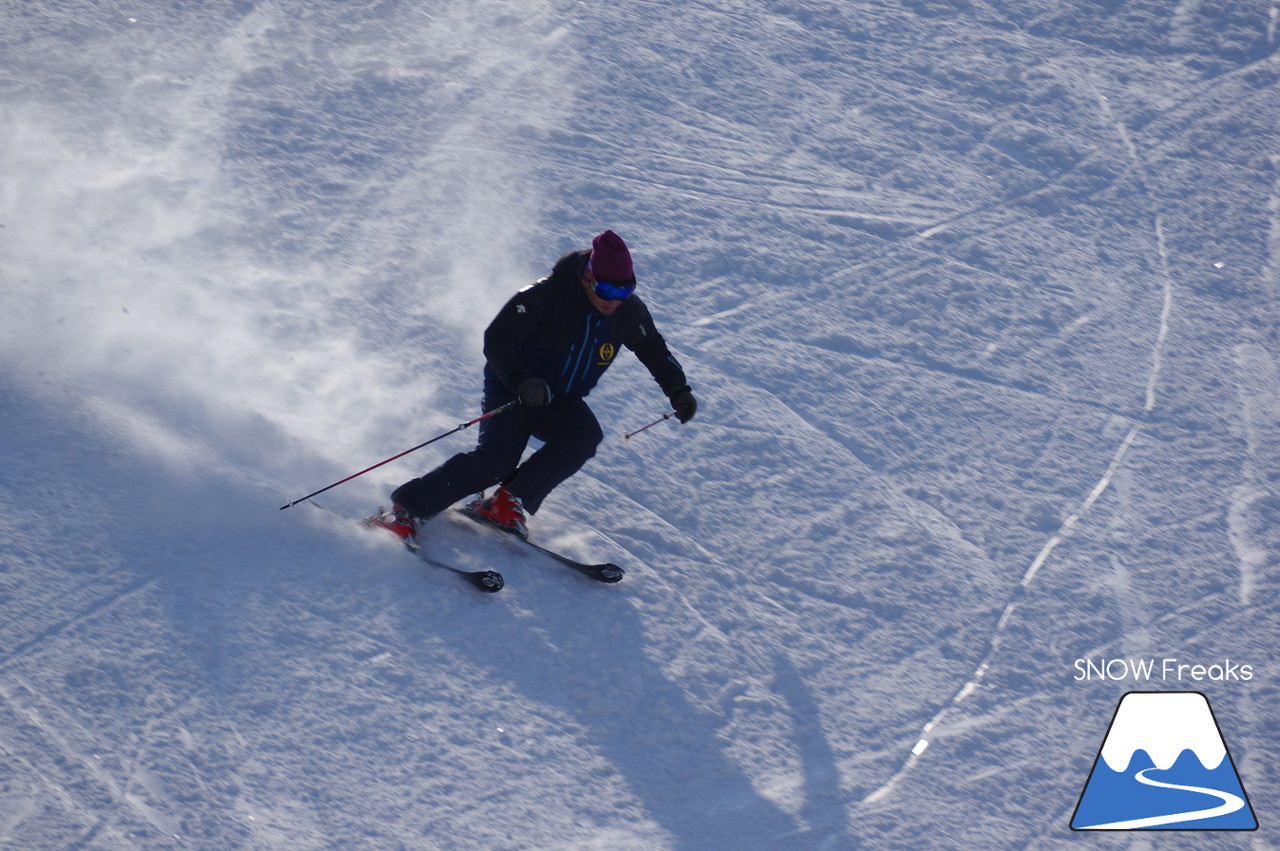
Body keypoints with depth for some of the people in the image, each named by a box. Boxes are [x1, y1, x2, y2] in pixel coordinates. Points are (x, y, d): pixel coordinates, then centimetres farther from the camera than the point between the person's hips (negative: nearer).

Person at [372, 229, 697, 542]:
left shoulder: (630, 312, -8)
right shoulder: (545, 296, -24)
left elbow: (655, 351, 12)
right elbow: (496, 338, -27)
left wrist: (679, 390, 5)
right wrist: (521, 381, -42)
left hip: (561, 403, 5)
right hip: (512, 391, -5)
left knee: (585, 435, -28)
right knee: (497, 460, -26)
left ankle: (510, 501, -21)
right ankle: (407, 508, -17)